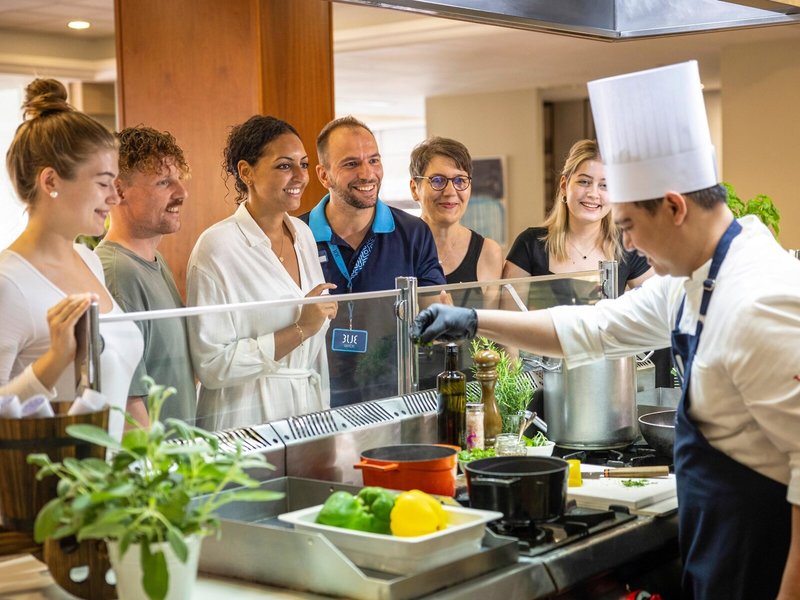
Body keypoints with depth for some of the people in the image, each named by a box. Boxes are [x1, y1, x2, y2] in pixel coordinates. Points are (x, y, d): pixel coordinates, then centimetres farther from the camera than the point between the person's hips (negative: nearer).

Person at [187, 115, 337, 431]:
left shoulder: (303, 233, 8)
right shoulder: (216, 247, -14)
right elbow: (212, 366, -20)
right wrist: (301, 330, -20)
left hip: (308, 411, 7)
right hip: (248, 423, -6)